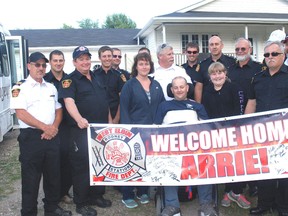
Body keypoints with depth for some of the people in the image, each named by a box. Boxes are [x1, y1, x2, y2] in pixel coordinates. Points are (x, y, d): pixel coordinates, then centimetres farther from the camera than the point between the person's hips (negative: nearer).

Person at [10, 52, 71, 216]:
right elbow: (21, 113, -13)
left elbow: (58, 110, 14)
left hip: (52, 136, 5)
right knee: (31, 177, 4)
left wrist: (54, 127, -4)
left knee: (53, 174, 13)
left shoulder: (51, 87, 14)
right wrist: (44, 127, -14)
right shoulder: (21, 88, -3)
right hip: (31, 137, -5)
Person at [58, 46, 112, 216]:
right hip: (82, 131, -6)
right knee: (82, 165, 0)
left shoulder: (97, 78, 15)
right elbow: (69, 101, -24)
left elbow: (105, 102, 20)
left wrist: (110, 121, 15)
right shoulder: (70, 80, -6)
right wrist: (79, 119, -42)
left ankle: (97, 195, 31)